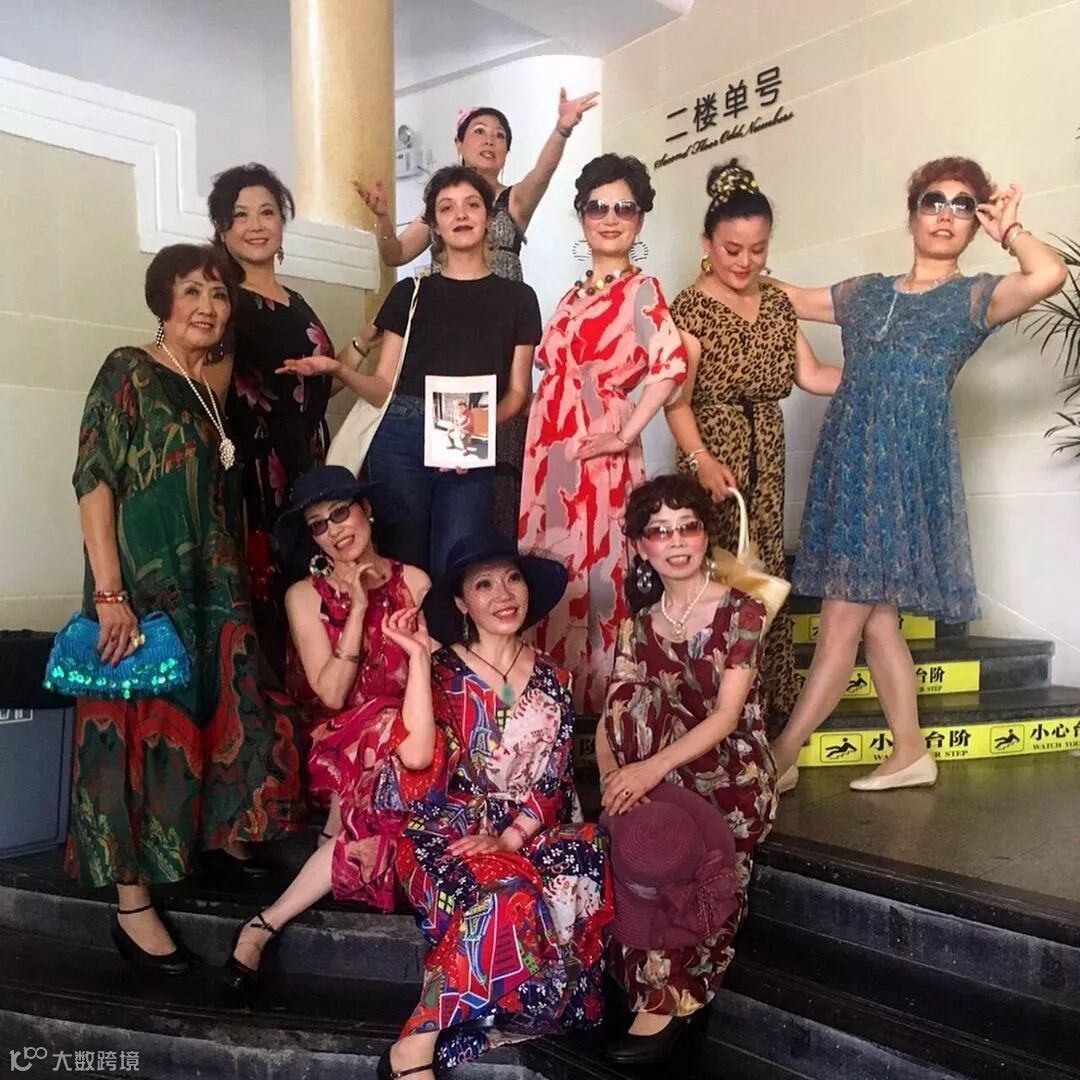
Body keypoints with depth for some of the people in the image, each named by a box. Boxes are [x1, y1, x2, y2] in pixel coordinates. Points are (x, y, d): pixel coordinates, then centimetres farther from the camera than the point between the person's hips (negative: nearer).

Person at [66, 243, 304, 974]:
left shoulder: (218, 382, 13)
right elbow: (94, 483, -14)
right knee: (144, 733, -1)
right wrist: (109, 594, -20)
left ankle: (217, 840, 35)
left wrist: (233, 588, 13)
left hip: (212, 586, 7)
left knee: (224, 718, 13)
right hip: (145, 589, -7)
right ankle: (133, 906, 11)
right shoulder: (128, 372, -7)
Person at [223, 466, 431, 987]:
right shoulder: (306, 595, 0)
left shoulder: (413, 582, 6)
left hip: (404, 738, 2)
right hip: (341, 744, -2)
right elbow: (331, 694, -10)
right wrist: (358, 608, -14)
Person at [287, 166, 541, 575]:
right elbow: (384, 388, 7)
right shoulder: (410, 293, 11)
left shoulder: (517, 297, 10)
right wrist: (336, 368, -12)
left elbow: (517, 391, 7)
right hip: (400, 441, 1)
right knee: (401, 566, 2)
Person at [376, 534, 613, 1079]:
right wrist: (417, 659, -22)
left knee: (590, 865, -28)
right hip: (448, 833, -4)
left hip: (530, 835, 4)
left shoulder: (552, 680, 8)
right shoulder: (439, 674, -3)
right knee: (510, 896, -34)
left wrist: (509, 838, -14)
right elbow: (421, 782, -18)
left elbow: (554, 782, 4)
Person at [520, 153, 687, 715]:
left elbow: (671, 364, -21)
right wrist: (539, 448, 11)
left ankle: (597, 701, 10)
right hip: (550, 450, 7)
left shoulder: (641, 288, -5)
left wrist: (626, 435, -19)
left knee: (594, 569, -3)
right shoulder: (577, 292, 17)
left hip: (595, 452, -7)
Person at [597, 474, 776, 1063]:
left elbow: (726, 715, -18)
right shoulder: (639, 623, 7)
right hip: (659, 779, 4)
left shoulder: (740, 611, -7)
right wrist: (612, 772, -24)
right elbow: (613, 715, -2)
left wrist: (654, 769, -32)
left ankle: (664, 994, -15)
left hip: (733, 771, -4)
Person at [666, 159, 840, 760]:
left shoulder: (778, 303, 12)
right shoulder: (690, 308, -7)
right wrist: (701, 459, -28)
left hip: (766, 458, 6)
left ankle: (771, 710, 18)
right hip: (714, 454, -5)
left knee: (767, 580, 7)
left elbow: (810, 375, 10)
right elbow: (676, 399, -14)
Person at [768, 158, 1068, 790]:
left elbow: (1050, 274, -14)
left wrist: (1008, 229, 2)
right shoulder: (863, 293, 19)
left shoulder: (975, 296, 5)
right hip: (848, 460, 5)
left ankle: (779, 757, -1)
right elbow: (789, 298, 30)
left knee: (844, 616, -8)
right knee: (873, 614, 7)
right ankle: (910, 755, 19)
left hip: (910, 465, -5)